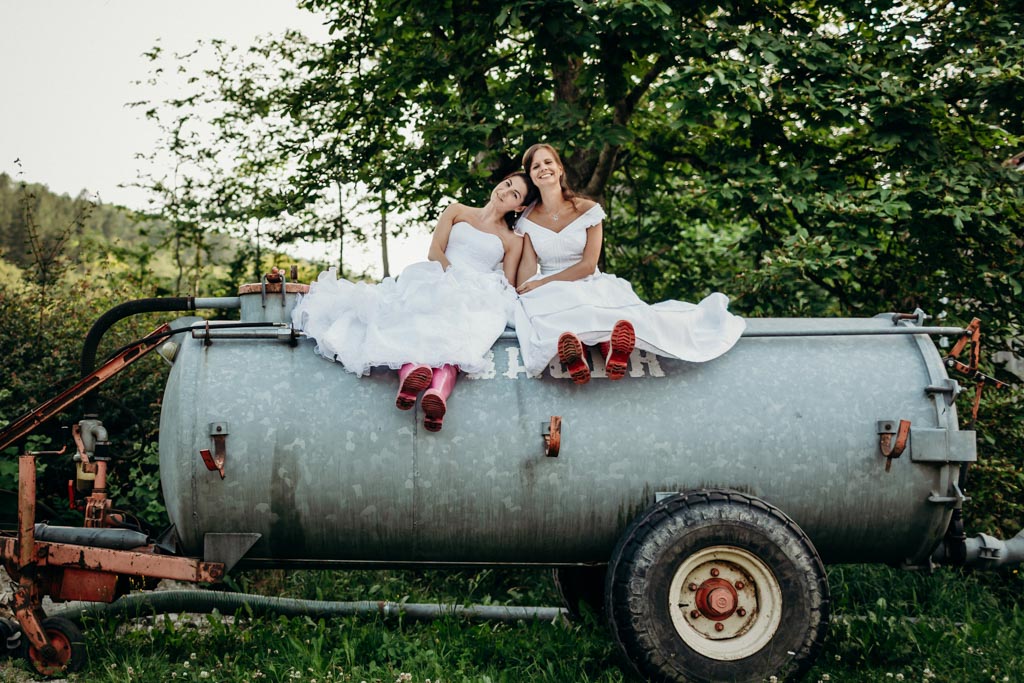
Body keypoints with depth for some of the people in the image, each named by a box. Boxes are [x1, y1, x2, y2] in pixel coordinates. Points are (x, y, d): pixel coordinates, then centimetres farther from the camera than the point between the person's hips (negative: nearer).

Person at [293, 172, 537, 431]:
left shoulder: (513, 240, 23)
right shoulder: (458, 211, 25)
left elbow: (508, 287, 14)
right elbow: (434, 251, 11)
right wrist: (452, 273, -8)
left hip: (478, 295, -1)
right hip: (436, 279, 2)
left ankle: (438, 392, -65)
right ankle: (413, 369, -65)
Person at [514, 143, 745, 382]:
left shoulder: (587, 210, 1)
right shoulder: (528, 219, 7)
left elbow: (588, 265, -5)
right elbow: (528, 265, -2)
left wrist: (542, 282, -10)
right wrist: (518, 299, -21)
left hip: (590, 285, 0)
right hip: (550, 293, 0)